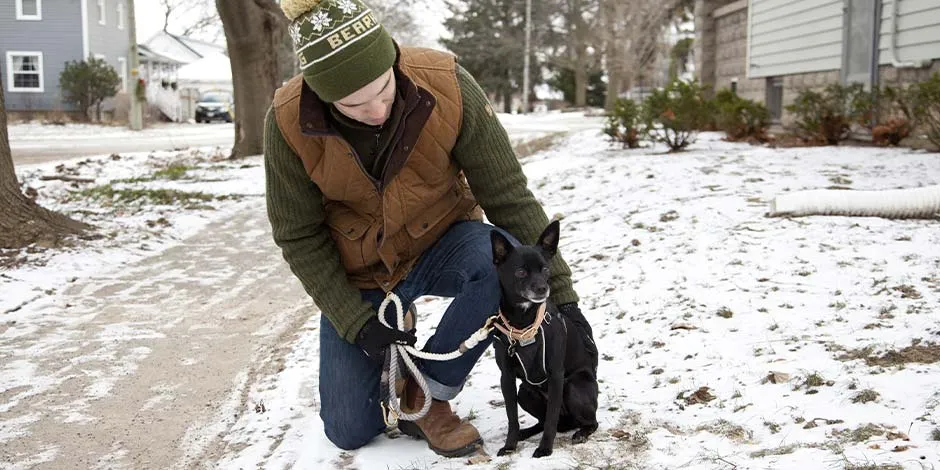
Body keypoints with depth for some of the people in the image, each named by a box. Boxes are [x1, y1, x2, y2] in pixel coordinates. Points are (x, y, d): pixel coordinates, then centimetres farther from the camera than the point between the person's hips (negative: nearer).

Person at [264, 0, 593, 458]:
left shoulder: (447, 86, -27)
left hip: (440, 245, 0)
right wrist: (357, 322, -19)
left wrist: (559, 291, -19)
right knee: (349, 431, -1)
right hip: (358, 274, 1)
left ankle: (426, 394, -12)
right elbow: (298, 236, -13)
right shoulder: (288, 122, -24)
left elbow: (509, 195, -20)